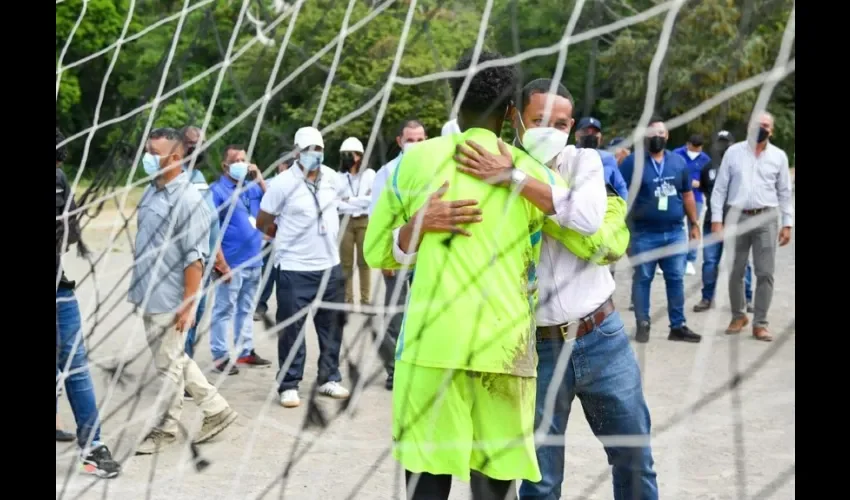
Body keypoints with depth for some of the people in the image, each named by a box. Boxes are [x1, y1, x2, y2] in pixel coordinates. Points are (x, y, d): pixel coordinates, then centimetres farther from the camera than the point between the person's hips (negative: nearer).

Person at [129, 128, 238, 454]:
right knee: (175, 360, 17)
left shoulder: (188, 200, -17)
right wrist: (137, 288, 18)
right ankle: (216, 410, 29)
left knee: (169, 366, 5)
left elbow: (195, 257, -19)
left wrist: (188, 304, -20)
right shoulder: (151, 192, 8)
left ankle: (166, 428, 20)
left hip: (170, 302, -9)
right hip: (149, 298, 9)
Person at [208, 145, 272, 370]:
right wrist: (220, 262, -14)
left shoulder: (251, 187, 11)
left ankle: (245, 350, 23)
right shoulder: (217, 190, -6)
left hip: (254, 261, 6)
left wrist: (260, 179, -6)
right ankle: (220, 356, 4)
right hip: (232, 263, -6)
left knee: (246, 309, 15)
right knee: (224, 310, -1)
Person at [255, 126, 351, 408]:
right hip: (294, 269, -5)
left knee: (331, 327, 12)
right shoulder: (283, 183, -12)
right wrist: (288, 238, 8)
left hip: (330, 266, 5)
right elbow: (262, 223, -5)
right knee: (291, 329, 0)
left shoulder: (333, 179, 3)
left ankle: (329, 379, 25)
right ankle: (289, 385, 8)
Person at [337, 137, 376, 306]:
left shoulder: (369, 174, 4)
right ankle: (347, 299, 5)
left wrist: (348, 200, -5)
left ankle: (366, 299, 6)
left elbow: (370, 199, -5)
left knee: (364, 262, 2)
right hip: (344, 221, 1)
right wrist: (358, 202, -9)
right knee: (346, 262, 1)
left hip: (364, 221, -1)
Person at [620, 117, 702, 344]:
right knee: (642, 279, 4)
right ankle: (642, 325, 13)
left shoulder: (678, 161, 9)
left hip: (675, 232, 4)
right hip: (644, 234, -4)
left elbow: (687, 195, 16)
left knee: (676, 279, 7)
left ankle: (678, 326, 15)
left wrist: (694, 224, 15)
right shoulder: (632, 162, -5)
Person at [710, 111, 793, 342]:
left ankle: (760, 323, 6)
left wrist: (787, 223, 3)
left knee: (765, 273, -2)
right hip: (737, 217, 0)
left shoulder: (779, 156, 5)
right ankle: (738, 316, 25)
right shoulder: (733, 152, 2)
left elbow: (785, 192, 9)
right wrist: (716, 219, -3)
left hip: (766, 219, 0)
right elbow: (720, 188, 3)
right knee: (736, 272, 7)